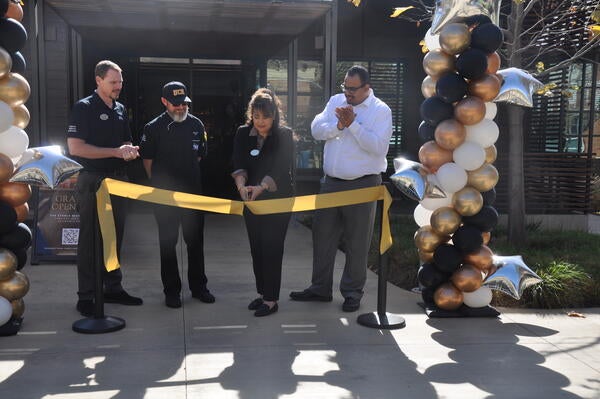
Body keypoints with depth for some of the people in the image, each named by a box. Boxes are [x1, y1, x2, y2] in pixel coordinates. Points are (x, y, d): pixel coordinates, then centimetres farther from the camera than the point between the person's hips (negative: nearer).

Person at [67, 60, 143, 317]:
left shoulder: (120, 110, 13)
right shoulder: (84, 108, -8)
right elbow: (75, 147, -17)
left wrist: (130, 151, -3)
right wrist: (116, 152, -18)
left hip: (118, 180, 7)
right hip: (92, 181, -7)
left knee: (115, 237, 12)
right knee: (90, 239, -1)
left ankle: (113, 288, 24)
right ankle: (86, 297, 7)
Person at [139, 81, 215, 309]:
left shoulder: (196, 125, 5)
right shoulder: (154, 128, -5)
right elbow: (147, 160, 3)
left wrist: (188, 177, 13)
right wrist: (160, 185, 3)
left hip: (193, 192, 3)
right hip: (165, 194, -3)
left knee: (196, 241, 10)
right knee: (168, 243, 6)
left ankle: (198, 287, 22)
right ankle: (171, 290, 15)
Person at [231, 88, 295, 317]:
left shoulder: (284, 135, -10)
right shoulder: (243, 134, 2)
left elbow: (279, 169, -20)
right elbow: (239, 165, -8)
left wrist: (260, 188, -35)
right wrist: (241, 185, -29)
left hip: (278, 200, -4)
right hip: (252, 200, 5)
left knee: (272, 249, -5)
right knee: (256, 248, 11)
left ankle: (271, 299, 4)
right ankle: (262, 293, 24)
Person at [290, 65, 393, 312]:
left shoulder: (381, 110, -5)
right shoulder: (336, 102, 10)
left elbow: (379, 146, -17)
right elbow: (316, 129, 2)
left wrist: (353, 124, -19)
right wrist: (339, 126, -15)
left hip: (362, 185, -5)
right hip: (331, 182, 5)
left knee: (357, 243, 4)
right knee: (322, 236, 11)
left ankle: (353, 293, 18)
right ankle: (320, 288, 25)